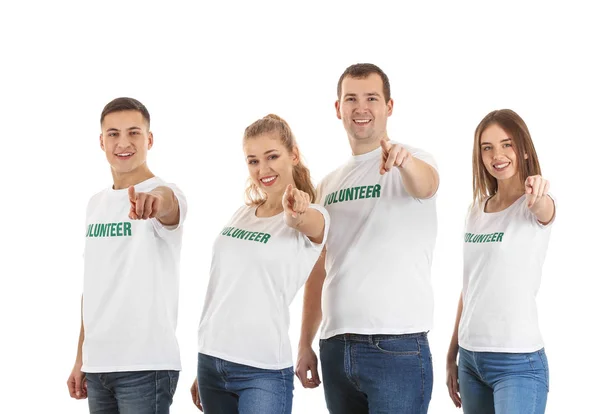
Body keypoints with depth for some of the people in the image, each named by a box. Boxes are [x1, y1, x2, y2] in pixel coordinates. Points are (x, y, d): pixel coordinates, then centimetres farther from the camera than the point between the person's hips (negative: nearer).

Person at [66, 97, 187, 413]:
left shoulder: (165, 195, -9)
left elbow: (166, 203, -35)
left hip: (146, 366, -6)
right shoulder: (96, 204, 12)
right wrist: (81, 358, 15)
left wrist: (154, 199, -58)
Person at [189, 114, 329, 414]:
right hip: (210, 362, 6)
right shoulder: (241, 215, 11)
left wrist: (297, 213, -53)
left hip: (263, 371, -6)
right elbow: (223, 287, 15)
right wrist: (203, 370, 15)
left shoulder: (313, 218, -5)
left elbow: (307, 222, -30)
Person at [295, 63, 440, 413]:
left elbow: (425, 185, -27)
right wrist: (305, 344, 12)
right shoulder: (329, 184, 15)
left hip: (397, 346, -5)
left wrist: (405, 161, -50)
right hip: (335, 348, 6)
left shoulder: (414, 162, -2)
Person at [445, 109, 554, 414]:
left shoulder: (531, 207, -6)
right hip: (470, 358, 6)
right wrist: (452, 356, 14)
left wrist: (538, 196, -54)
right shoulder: (476, 212, 10)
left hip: (518, 362, -6)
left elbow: (543, 210, -32)